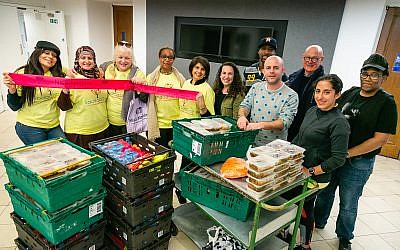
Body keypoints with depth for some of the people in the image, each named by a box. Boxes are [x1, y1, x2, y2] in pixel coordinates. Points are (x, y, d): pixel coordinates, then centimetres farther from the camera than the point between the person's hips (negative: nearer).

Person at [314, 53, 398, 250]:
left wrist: (346, 154, -20)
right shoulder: (350, 93, 2)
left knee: (348, 204, 13)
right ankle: (318, 222, 43)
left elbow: (380, 139, -16)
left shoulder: (386, 103, -12)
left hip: (358, 163, -4)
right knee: (324, 192, 19)